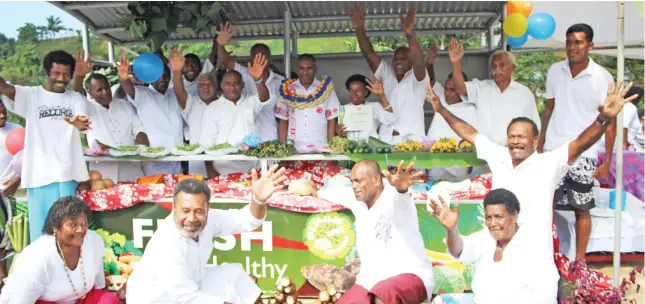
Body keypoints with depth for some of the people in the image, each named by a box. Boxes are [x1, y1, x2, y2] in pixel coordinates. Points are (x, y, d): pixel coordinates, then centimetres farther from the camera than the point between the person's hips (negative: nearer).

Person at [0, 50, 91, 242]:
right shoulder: (31, 95, 5)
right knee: (40, 228, 2)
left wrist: (78, 123, -36)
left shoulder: (76, 99, 8)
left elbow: (83, 124, -11)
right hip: (39, 173, -1)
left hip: (67, 172, 1)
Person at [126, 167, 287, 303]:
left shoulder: (207, 219, -15)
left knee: (234, 272, 5)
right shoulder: (167, 246, -34)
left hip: (190, 285, 8)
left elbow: (246, 220, -15)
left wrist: (258, 199, -37)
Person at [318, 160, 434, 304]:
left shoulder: (392, 197, -15)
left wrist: (400, 188, -65)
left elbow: (398, 195, -40)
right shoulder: (357, 198, 9)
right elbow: (338, 194, 31)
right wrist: (317, 192, 51)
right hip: (371, 281, 9)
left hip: (409, 276, -8)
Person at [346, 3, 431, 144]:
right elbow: (369, 54, 6)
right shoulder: (387, 74, 16)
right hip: (385, 140, 3)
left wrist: (410, 34, -33)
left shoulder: (417, 78, 5)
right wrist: (359, 29, -9)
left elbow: (419, 61, -16)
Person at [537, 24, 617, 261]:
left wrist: (607, 161, -6)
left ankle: (579, 261, 19)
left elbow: (609, 121, -3)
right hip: (553, 151, 3)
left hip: (583, 154, -3)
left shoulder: (603, 78, -7)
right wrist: (539, 146, 8)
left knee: (582, 210, 5)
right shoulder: (555, 71, 3)